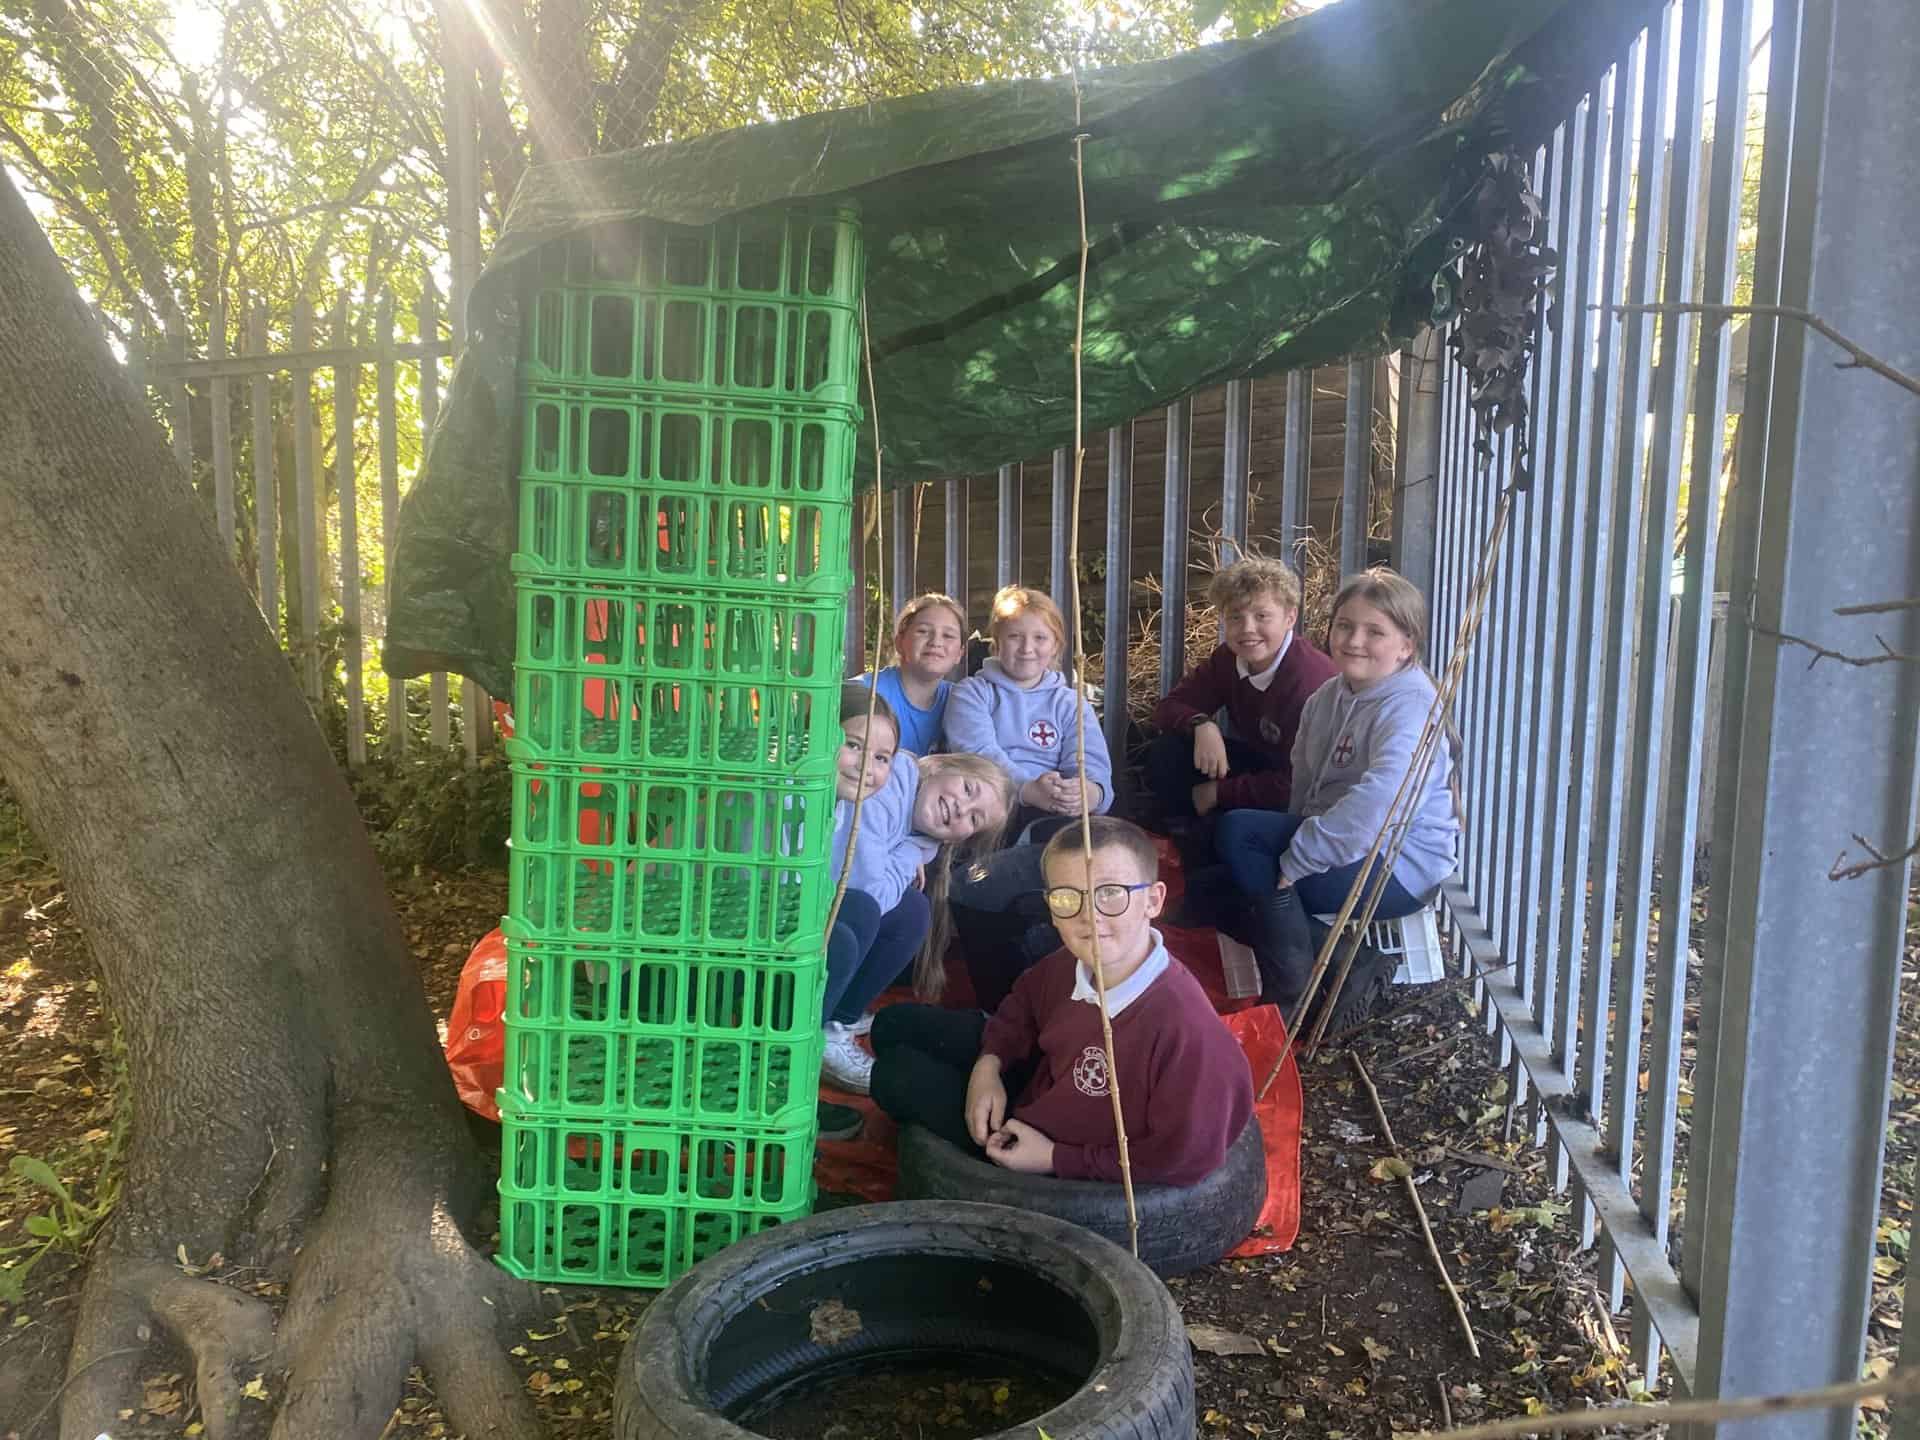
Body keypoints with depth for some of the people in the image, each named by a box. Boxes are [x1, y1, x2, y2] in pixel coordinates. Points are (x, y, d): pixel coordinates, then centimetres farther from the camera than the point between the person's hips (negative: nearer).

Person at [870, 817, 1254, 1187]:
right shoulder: (1073, 964, -19)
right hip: (1039, 1079, 6)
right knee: (897, 1025, 13)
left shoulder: (1185, 1028, -41)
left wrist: (1055, 1159, -23)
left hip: (1067, 1172, -6)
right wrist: (988, 1065, -11)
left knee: (896, 1074, -2)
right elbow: (1026, 1004, 6)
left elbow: (1187, 1158, -30)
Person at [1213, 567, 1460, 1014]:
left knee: (1239, 832, -22)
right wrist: (1297, 835, -3)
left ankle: (1293, 990, -12)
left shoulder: (1410, 708, -19)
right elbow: (1304, 782, 13)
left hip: (1401, 868, -9)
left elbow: (1379, 804, -33)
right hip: (1337, 841, 10)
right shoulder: (1329, 696, 10)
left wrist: (1298, 856, -29)